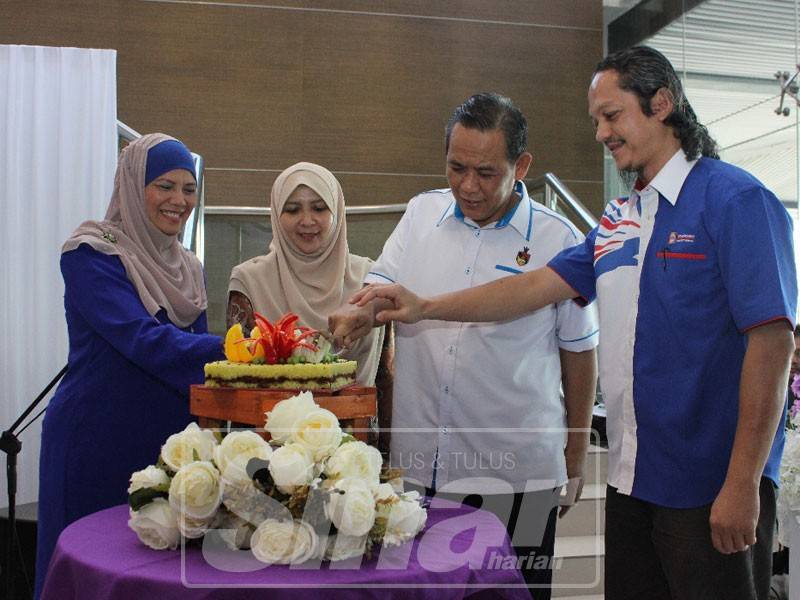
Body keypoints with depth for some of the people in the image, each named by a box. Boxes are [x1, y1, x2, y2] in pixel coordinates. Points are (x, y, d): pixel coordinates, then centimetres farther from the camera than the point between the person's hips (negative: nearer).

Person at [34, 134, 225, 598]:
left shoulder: (188, 269, 11)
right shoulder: (92, 254, -10)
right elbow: (143, 340, -25)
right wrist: (230, 349, -36)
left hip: (167, 447, 6)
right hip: (96, 442, -6)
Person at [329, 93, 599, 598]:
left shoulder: (557, 239, -4)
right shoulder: (422, 214, 5)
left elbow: (578, 353, 2)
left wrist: (576, 454, 5)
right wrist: (361, 313, -18)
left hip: (515, 470, -2)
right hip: (416, 461, 3)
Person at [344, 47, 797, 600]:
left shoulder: (735, 200, -10)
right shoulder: (617, 221, 12)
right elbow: (538, 286, 10)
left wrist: (743, 484, -18)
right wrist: (425, 307, 2)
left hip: (713, 486, -7)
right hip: (633, 476, 7)